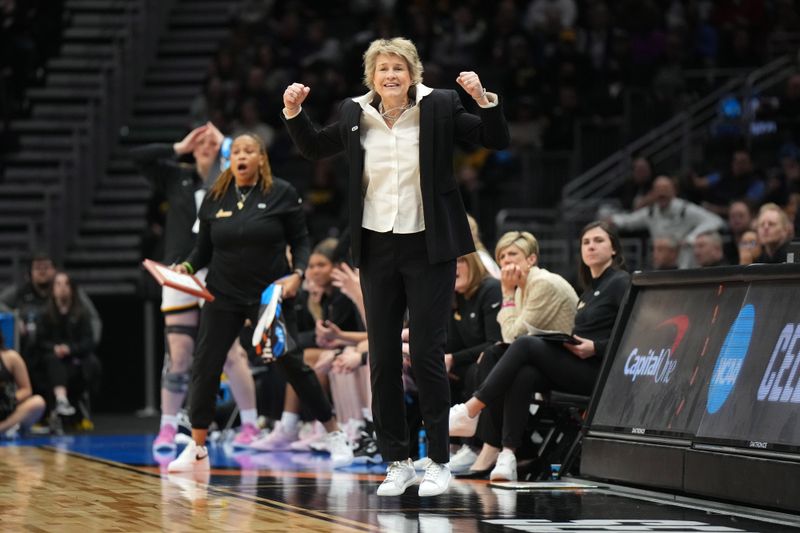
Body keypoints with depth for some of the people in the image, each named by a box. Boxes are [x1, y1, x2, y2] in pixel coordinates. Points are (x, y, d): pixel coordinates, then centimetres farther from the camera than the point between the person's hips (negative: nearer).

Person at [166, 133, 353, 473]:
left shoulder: (281, 194, -4)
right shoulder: (214, 198, 4)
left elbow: (301, 240, 0)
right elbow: (204, 247, 10)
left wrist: (297, 273, -16)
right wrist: (187, 266, -9)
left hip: (270, 294, -3)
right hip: (223, 295, 3)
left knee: (292, 364, -3)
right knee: (204, 366, -4)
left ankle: (334, 435, 12)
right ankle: (197, 450, 7)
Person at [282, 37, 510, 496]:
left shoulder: (439, 108, -5)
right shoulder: (355, 116, 4)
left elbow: (497, 141, -7)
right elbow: (314, 148, 21)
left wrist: (484, 98, -22)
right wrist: (294, 112, 4)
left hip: (428, 248, -4)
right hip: (377, 248, 4)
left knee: (428, 354, -4)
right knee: (383, 358, 6)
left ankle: (440, 462, 6)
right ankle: (397, 462, 15)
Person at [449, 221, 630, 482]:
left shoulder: (621, 283, 1)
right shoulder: (590, 289, 26)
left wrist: (595, 347, -19)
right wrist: (570, 342, 4)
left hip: (599, 370, -7)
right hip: (576, 369, 7)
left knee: (526, 344, -23)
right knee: (523, 376, -25)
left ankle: (470, 411, -26)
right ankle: (507, 456, -34)